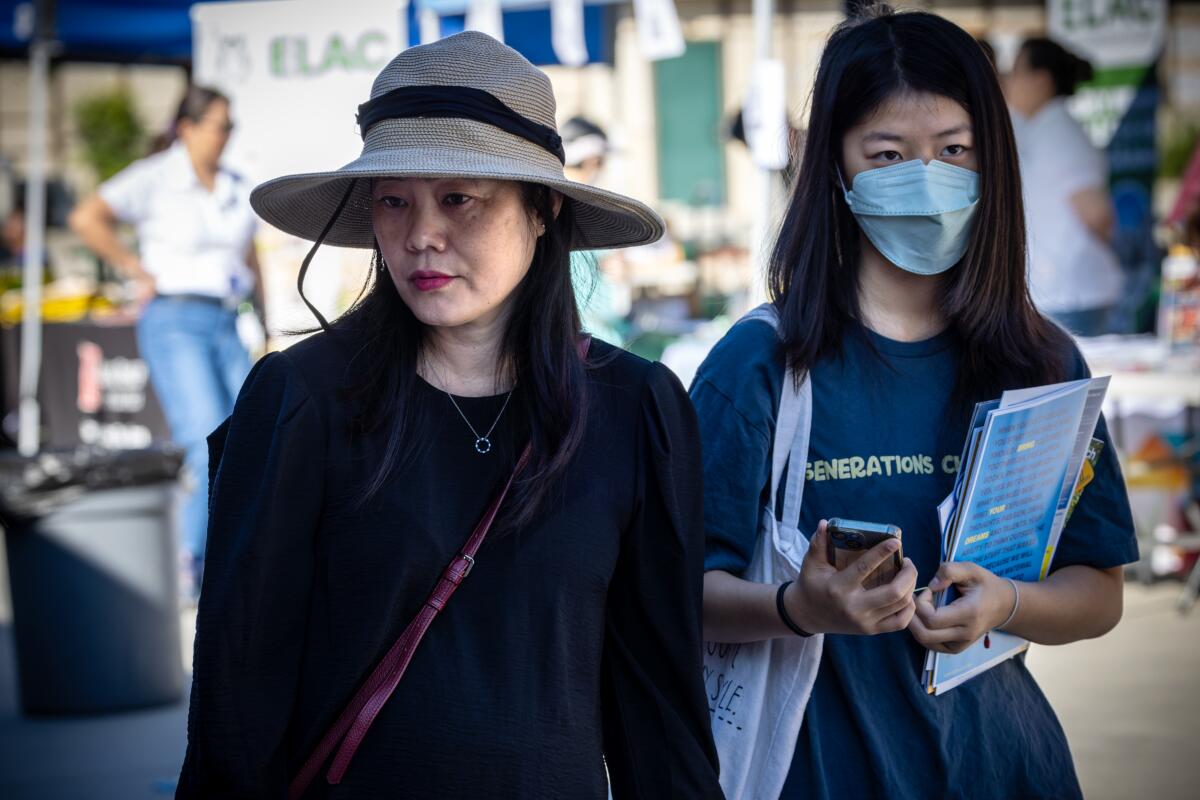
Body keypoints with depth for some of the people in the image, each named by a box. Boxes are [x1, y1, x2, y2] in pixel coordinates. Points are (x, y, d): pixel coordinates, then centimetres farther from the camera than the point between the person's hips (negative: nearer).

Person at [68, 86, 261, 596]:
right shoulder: (154, 179, -3)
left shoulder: (237, 190, 16)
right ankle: (190, 565, -6)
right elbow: (86, 218, -12)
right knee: (209, 443, -17)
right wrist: (137, 270, -9)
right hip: (174, 321, -6)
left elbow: (250, 262, 24)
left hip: (225, 325, 6)